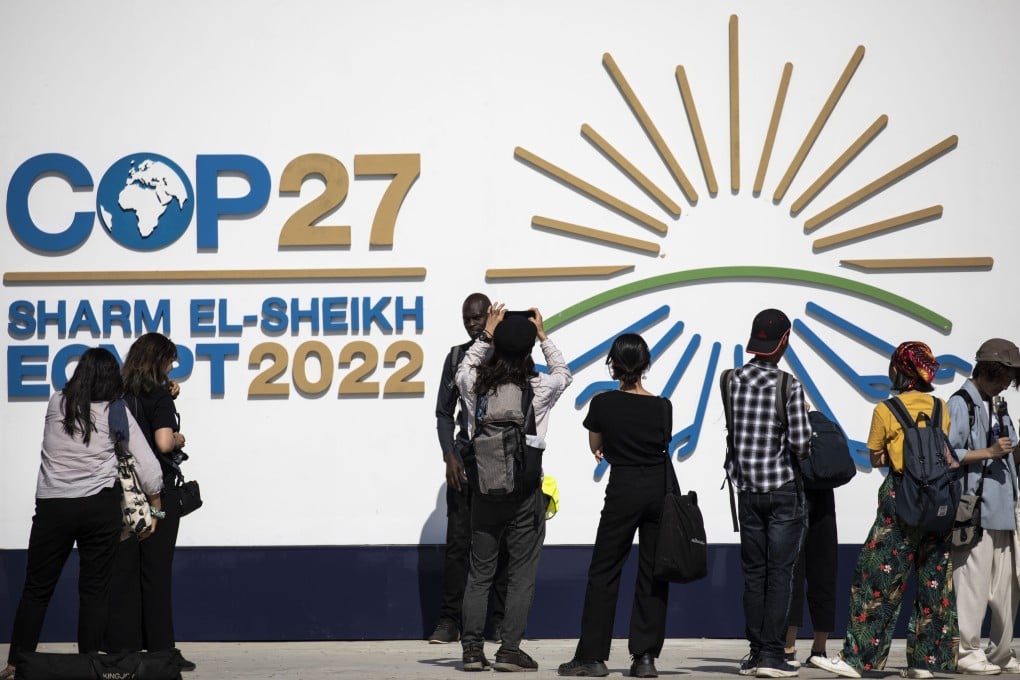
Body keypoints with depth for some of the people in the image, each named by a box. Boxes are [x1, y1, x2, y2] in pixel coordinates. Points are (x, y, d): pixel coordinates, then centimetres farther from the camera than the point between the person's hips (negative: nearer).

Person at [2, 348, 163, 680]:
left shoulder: (56, 404, 2)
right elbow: (148, 468, -5)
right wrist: (155, 509, 9)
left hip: (52, 506, 1)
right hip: (100, 507, -1)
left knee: (37, 588, 9)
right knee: (95, 589, 6)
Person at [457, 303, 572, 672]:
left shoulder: (477, 385, -3)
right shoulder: (539, 389, -8)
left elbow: (463, 370, 23)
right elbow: (564, 373, 16)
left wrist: (487, 335, 25)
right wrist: (542, 335, 23)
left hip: (486, 488, 2)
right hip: (526, 491, -2)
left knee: (479, 573, 9)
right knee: (521, 575, 3)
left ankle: (472, 649, 8)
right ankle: (509, 650, 1)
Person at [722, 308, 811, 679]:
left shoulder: (734, 379, 1)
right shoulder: (789, 385, -11)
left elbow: (731, 432, 4)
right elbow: (800, 443, -13)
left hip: (748, 489, 4)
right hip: (783, 488, -4)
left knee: (753, 572, 10)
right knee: (780, 573, -1)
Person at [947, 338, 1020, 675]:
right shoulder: (960, 404, -5)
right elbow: (947, 455, -13)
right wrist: (989, 452, -15)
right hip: (974, 512, -8)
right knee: (973, 584, -8)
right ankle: (968, 652, -3)